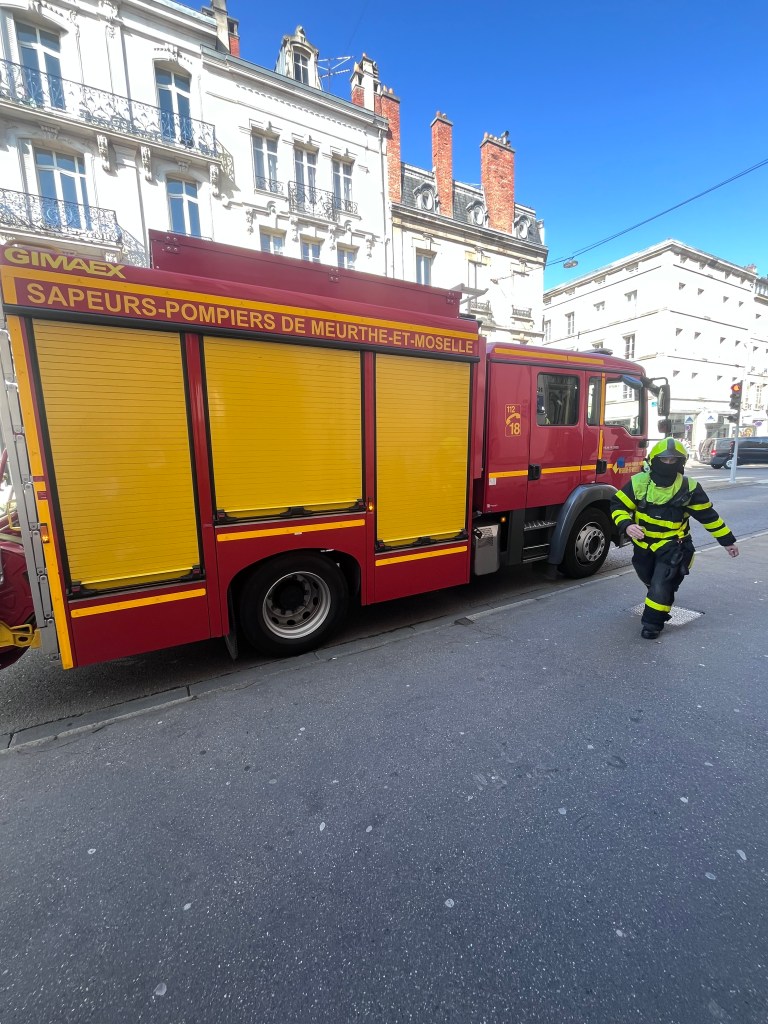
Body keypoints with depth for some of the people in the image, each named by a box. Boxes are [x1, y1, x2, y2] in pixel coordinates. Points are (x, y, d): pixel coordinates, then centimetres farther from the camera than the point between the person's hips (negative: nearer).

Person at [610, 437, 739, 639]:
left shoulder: (689, 487, -12)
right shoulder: (639, 482, -13)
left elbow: (708, 515, -2)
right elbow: (618, 506, -12)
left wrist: (727, 540, 4)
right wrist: (627, 525, -31)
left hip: (673, 546, -2)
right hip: (643, 544, 3)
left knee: (662, 583, -13)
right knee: (651, 581, 22)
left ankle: (653, 622, 4)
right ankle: (661, 604, 53)